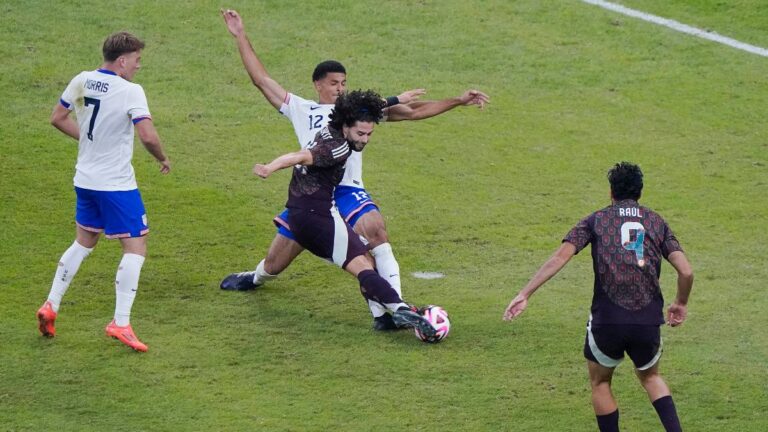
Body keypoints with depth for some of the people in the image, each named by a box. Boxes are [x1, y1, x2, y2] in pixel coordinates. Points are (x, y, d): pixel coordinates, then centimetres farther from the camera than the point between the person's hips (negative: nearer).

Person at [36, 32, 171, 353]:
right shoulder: (130, 91, -18)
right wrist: (163, 160, -7)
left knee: (84, 242, 23)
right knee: (135, 247, -1)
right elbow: (147, 135, -26)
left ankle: (51, 306, 22)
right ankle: (120, 323, -5)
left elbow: (57, 118, 12)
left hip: (85, 180, 7)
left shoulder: (81, 82, 1)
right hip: (116, 184, -7)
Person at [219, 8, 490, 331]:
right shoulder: (301, 110, 16)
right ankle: (256, 278, 46)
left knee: (374, 230, -33)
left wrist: (458, 101, 7)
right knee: (274, 264, 7)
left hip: (347, 191, -1)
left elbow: (414, 112, 13)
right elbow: (261, 80, 16)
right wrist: (241, 37, 13)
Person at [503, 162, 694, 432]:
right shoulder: (656, 222, 12)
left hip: (606, 321, -2)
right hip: (648, 322, 2)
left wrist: (524, 295, -6)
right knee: (650, 377, 29)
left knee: (600, 382, 23)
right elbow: (686, 272, 3)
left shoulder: (596, 220, 7)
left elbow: (559, 258, -6)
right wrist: (681, 304, 22)